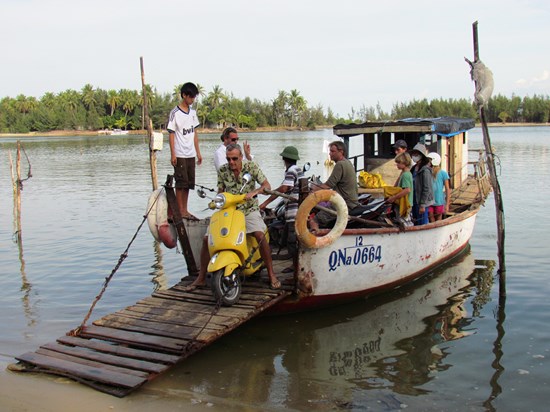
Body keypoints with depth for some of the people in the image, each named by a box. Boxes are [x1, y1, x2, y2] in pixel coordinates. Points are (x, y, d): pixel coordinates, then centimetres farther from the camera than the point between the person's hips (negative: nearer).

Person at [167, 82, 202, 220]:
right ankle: (180, 211, 4)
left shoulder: (193, 112, 12)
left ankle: (185, 210, 17)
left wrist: (198, 152, 13)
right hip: (180, 155, -6)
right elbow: (171, 134, -8)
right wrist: (173, 154, -13)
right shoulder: (175, 113, -8)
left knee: (188, 183, 9)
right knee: (181, 183, -3)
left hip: (191, 154, 7)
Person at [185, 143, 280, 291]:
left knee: (260, 236, -29)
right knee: (207, 239, -12)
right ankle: (201, 278, 3)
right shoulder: (222, 171, 1)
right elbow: (220, 192, 12)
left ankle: (271, 274, -15)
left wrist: (254, 192, -29)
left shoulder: (251, 167, -5)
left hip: (249, 210, -3)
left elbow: (267, 185, -10)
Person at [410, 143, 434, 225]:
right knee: (416, 224, 16)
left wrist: (422, 205, -19)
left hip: (422, 202, -9)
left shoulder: (425, 170, -16)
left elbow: (427, 189, -18)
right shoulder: (414, 169, 11)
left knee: (422, 224, -4)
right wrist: (411, 202, 18)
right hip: (414, 201, 9)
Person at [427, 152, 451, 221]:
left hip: (439, 202, -2)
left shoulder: (443, 173, -6)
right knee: (431, 218, 7)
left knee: (438, 221, 8)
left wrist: (447, 204, -7)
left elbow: (447, 189, -4)